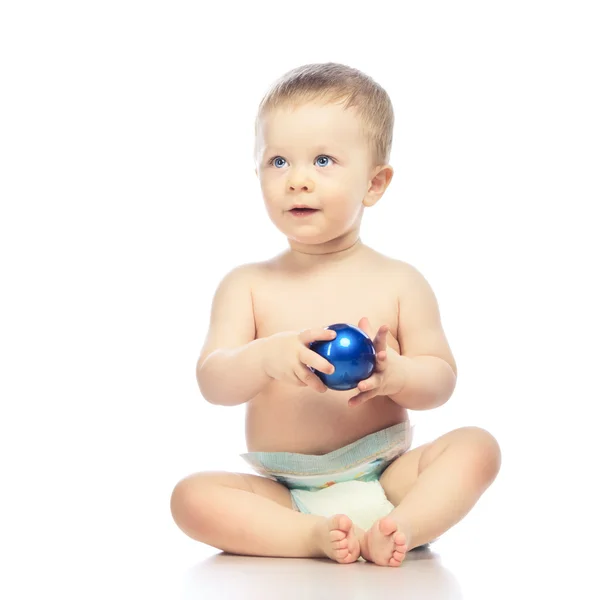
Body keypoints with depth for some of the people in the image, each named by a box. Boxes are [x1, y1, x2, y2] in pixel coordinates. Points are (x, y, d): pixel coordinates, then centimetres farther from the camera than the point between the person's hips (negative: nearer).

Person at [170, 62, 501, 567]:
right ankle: (312, 536, -33)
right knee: (191, 497, -24)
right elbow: (212, 384, -8)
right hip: (284, 492, 0)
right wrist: (267, 357, -29)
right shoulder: (247, 285, 3)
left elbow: (442, 379, 2)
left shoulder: (400, 283, 3)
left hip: (384, 478, 1)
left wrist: (395, 376, -22)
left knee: (477, 446, -22)